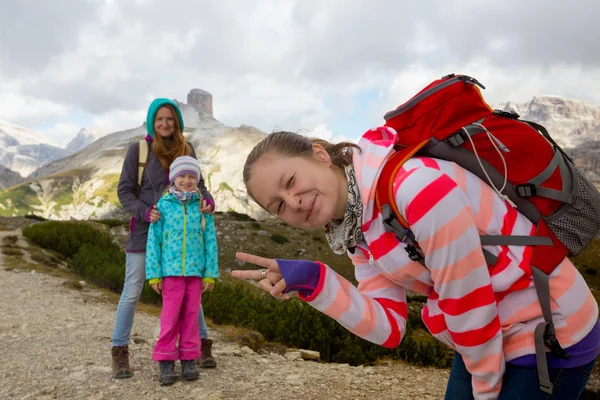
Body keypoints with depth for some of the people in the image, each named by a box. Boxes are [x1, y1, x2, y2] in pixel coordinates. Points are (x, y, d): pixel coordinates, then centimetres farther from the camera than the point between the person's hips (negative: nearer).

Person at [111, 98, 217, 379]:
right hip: (145, 230, -2)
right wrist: (144, 212, -22)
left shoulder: (186, 149, 4)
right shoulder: (138, 149, -5)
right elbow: (124, 190, -4)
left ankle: (203, 345, 22)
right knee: (132, 292, 5)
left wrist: (207, 201, -18)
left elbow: (198, 184, 5)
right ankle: (119, 353, 17)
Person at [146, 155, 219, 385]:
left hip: (195, 270, 1)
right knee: (171, 315, 1)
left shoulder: (202, 206, 1)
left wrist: (210, 273, 1)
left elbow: (210, 241, 3)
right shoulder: (163, 205, -2)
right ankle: (166, 362, 13)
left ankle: (189, 360, 19)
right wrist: (154, 274, -3)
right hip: (171, 269, -1)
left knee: (191, 315, 9)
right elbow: (154, 241, 0)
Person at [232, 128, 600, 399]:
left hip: (551, 333, -7)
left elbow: (470, 303, -23)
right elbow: (389, 328, -7)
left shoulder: (415, 187, -29)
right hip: (487, 340, 7)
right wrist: (313, 281, -20)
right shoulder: (356, 223, -3)